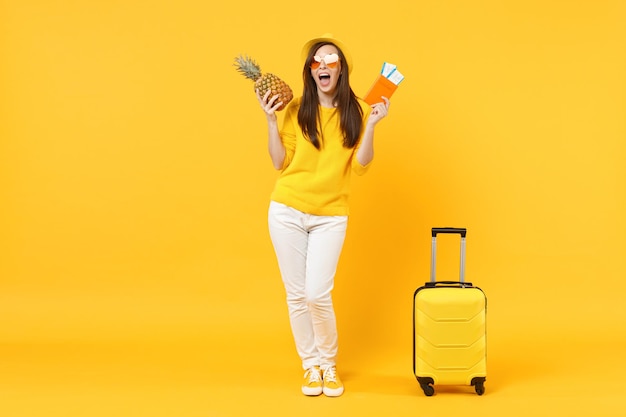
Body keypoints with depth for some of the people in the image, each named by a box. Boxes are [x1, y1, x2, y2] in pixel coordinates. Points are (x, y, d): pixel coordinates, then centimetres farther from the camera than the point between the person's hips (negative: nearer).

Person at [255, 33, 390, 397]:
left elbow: (360, 166, -7)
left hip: (330, 217, -1)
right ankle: (311, 364, 20)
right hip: (287, 212, 1)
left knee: (318, 294, -10)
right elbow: (280, 162, -1)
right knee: (297, 294, 4)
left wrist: (371, 125, -17)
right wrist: (271, 120, -9)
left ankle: (329, 364, 12)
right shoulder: (296, 110, -2)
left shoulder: (357, 111, -1)